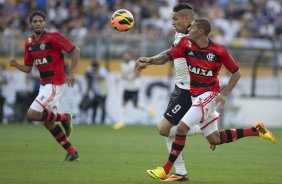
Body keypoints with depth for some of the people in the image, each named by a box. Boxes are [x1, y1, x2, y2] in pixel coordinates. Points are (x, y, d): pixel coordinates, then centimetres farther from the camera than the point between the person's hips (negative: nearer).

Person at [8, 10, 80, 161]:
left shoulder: (53, 37, -13)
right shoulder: (28, 43, 8)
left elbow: (75, 51, -12)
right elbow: (28, 68, 13)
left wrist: (71, 73, -17)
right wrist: (16, 65, -7)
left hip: (55, 83, -8)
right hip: (44, 84, 8)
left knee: (33, 114, -19)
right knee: (48, 123, 10)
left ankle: (64, 117, 2)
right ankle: (71, 152, 20)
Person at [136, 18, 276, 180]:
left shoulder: (219, 51, -15)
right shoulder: (186, 44, -4)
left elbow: (236, 72, -5)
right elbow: (167, 56, -3)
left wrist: (224, 94, -14)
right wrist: (148, 61, -20)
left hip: (209, 94, -6)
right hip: (195, 94, 7)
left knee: (181, 128, -17)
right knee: (214, 139, 10)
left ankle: (166, 170, -6)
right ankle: (257, 130, 25)